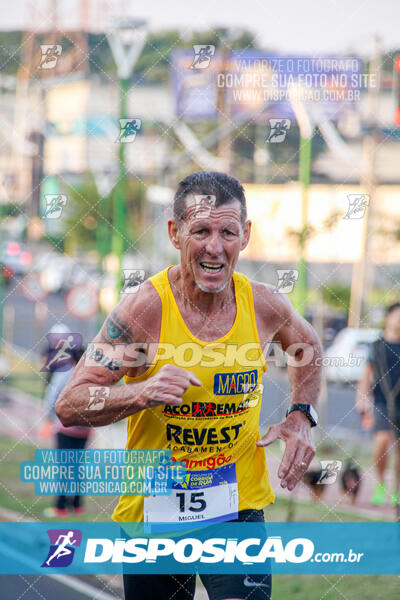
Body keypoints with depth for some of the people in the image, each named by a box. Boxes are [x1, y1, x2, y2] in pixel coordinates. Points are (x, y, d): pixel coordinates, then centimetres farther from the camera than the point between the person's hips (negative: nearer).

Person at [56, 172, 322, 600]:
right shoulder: (144, 309, -16)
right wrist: (143, 393, -31)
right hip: (153, 511, -1)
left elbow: (306, 344, 20)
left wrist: (301, 416, 5)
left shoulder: (264, 305, -5)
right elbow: (69, 406, -15)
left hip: (239, 507, 1)